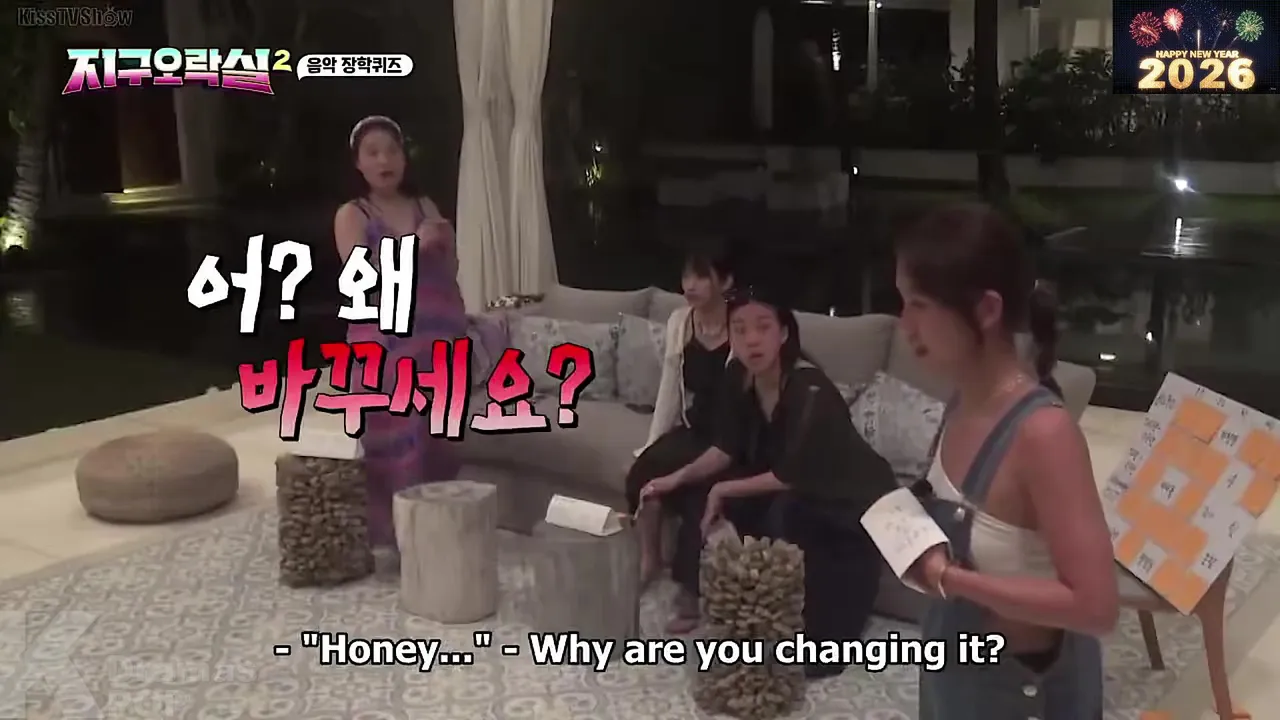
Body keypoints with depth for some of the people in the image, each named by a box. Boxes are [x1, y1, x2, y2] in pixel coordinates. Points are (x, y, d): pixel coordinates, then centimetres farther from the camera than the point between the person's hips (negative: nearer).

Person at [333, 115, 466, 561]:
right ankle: (390, 537, 5)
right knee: (394, 443, -5)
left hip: (435, 344, 4)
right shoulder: (351, 216, -1)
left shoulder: (426, 208, 11)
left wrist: (447, 248, -2)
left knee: (438, 442, 8)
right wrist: (415, 244, -21)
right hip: (385, 346, -4)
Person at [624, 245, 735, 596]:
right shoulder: (679, 322, 1)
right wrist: (649, 446, 0)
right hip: (692, 429, 5)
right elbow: (669, 392, 5)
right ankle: (648, 557, -1)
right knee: (644, 468, -21)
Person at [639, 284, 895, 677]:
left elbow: (792, 477, -29)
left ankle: (816, 641, -18)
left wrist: (725, 491, -20)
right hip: (785, 486, 8)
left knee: (785, 515, -35)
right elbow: (726, 449, -1)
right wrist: (679, 477, -16)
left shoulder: (810, 391, -32)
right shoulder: (739, 378, -10)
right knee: (698, 491, -4)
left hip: (852, 502, -8)